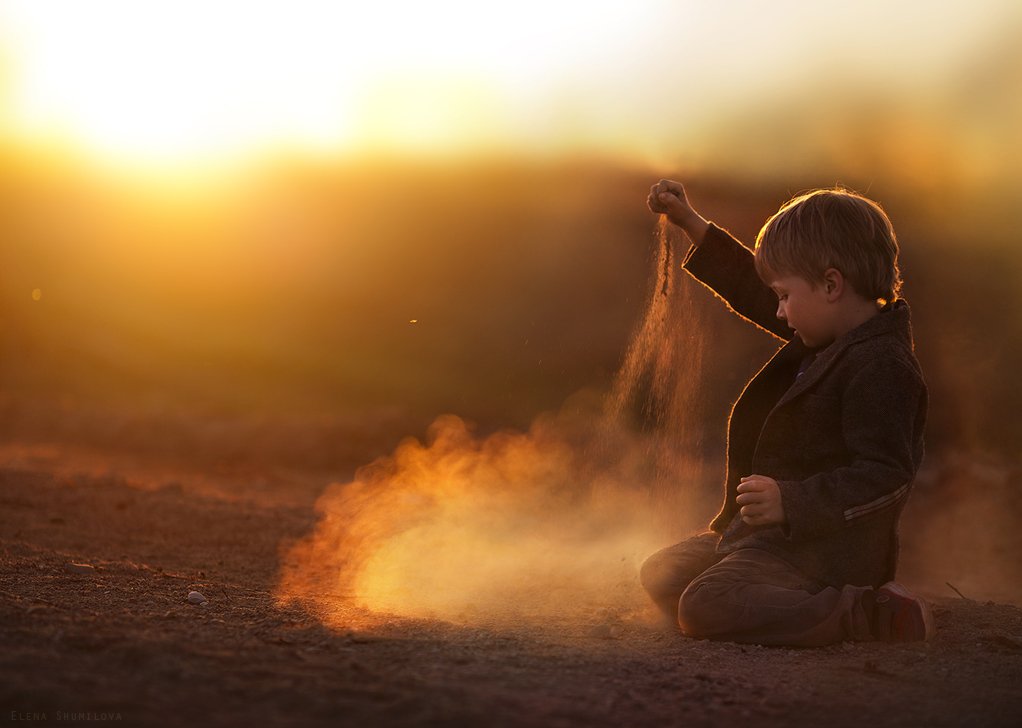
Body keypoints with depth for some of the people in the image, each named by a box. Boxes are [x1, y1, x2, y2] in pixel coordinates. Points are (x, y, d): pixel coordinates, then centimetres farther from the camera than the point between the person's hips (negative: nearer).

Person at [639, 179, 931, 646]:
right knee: (660, 574, 18)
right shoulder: (831, 335, 9)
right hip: (779, 535, 11)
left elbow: (885, 476, -27)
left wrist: (791, 504, -33)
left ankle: (871, 615, -20)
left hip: (823, 551, -11)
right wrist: (691, 223, 25)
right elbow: (753, 291, 23)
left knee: (703, 608, -30)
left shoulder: (880, 368, -23)